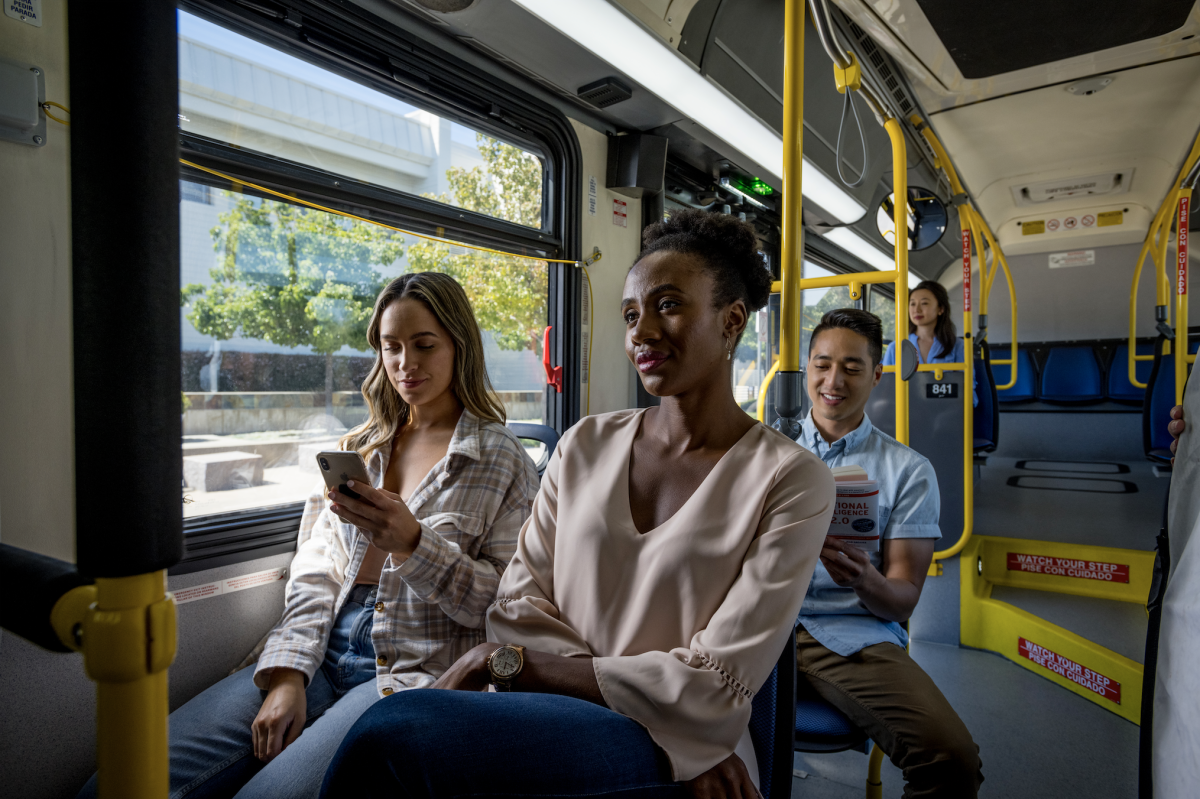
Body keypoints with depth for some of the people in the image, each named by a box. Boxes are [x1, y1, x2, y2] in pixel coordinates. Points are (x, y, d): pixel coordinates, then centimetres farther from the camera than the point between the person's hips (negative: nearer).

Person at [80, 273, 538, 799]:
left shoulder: (503, 460, 0)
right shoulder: (356, 449, 16)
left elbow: (505, 603, -5)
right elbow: (316, 574, 10)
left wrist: (412, 543, -19)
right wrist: (288, 674, -5)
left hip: (414, 669, -4)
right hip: (325, 652, 5)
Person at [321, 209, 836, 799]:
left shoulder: (791, 481, -8)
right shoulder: (586, 445, 5)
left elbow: (711, 689, -12)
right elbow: (519, 605, 0)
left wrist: (506, 660, -12)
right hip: (554, 716, 4)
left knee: (390, 732, -25)